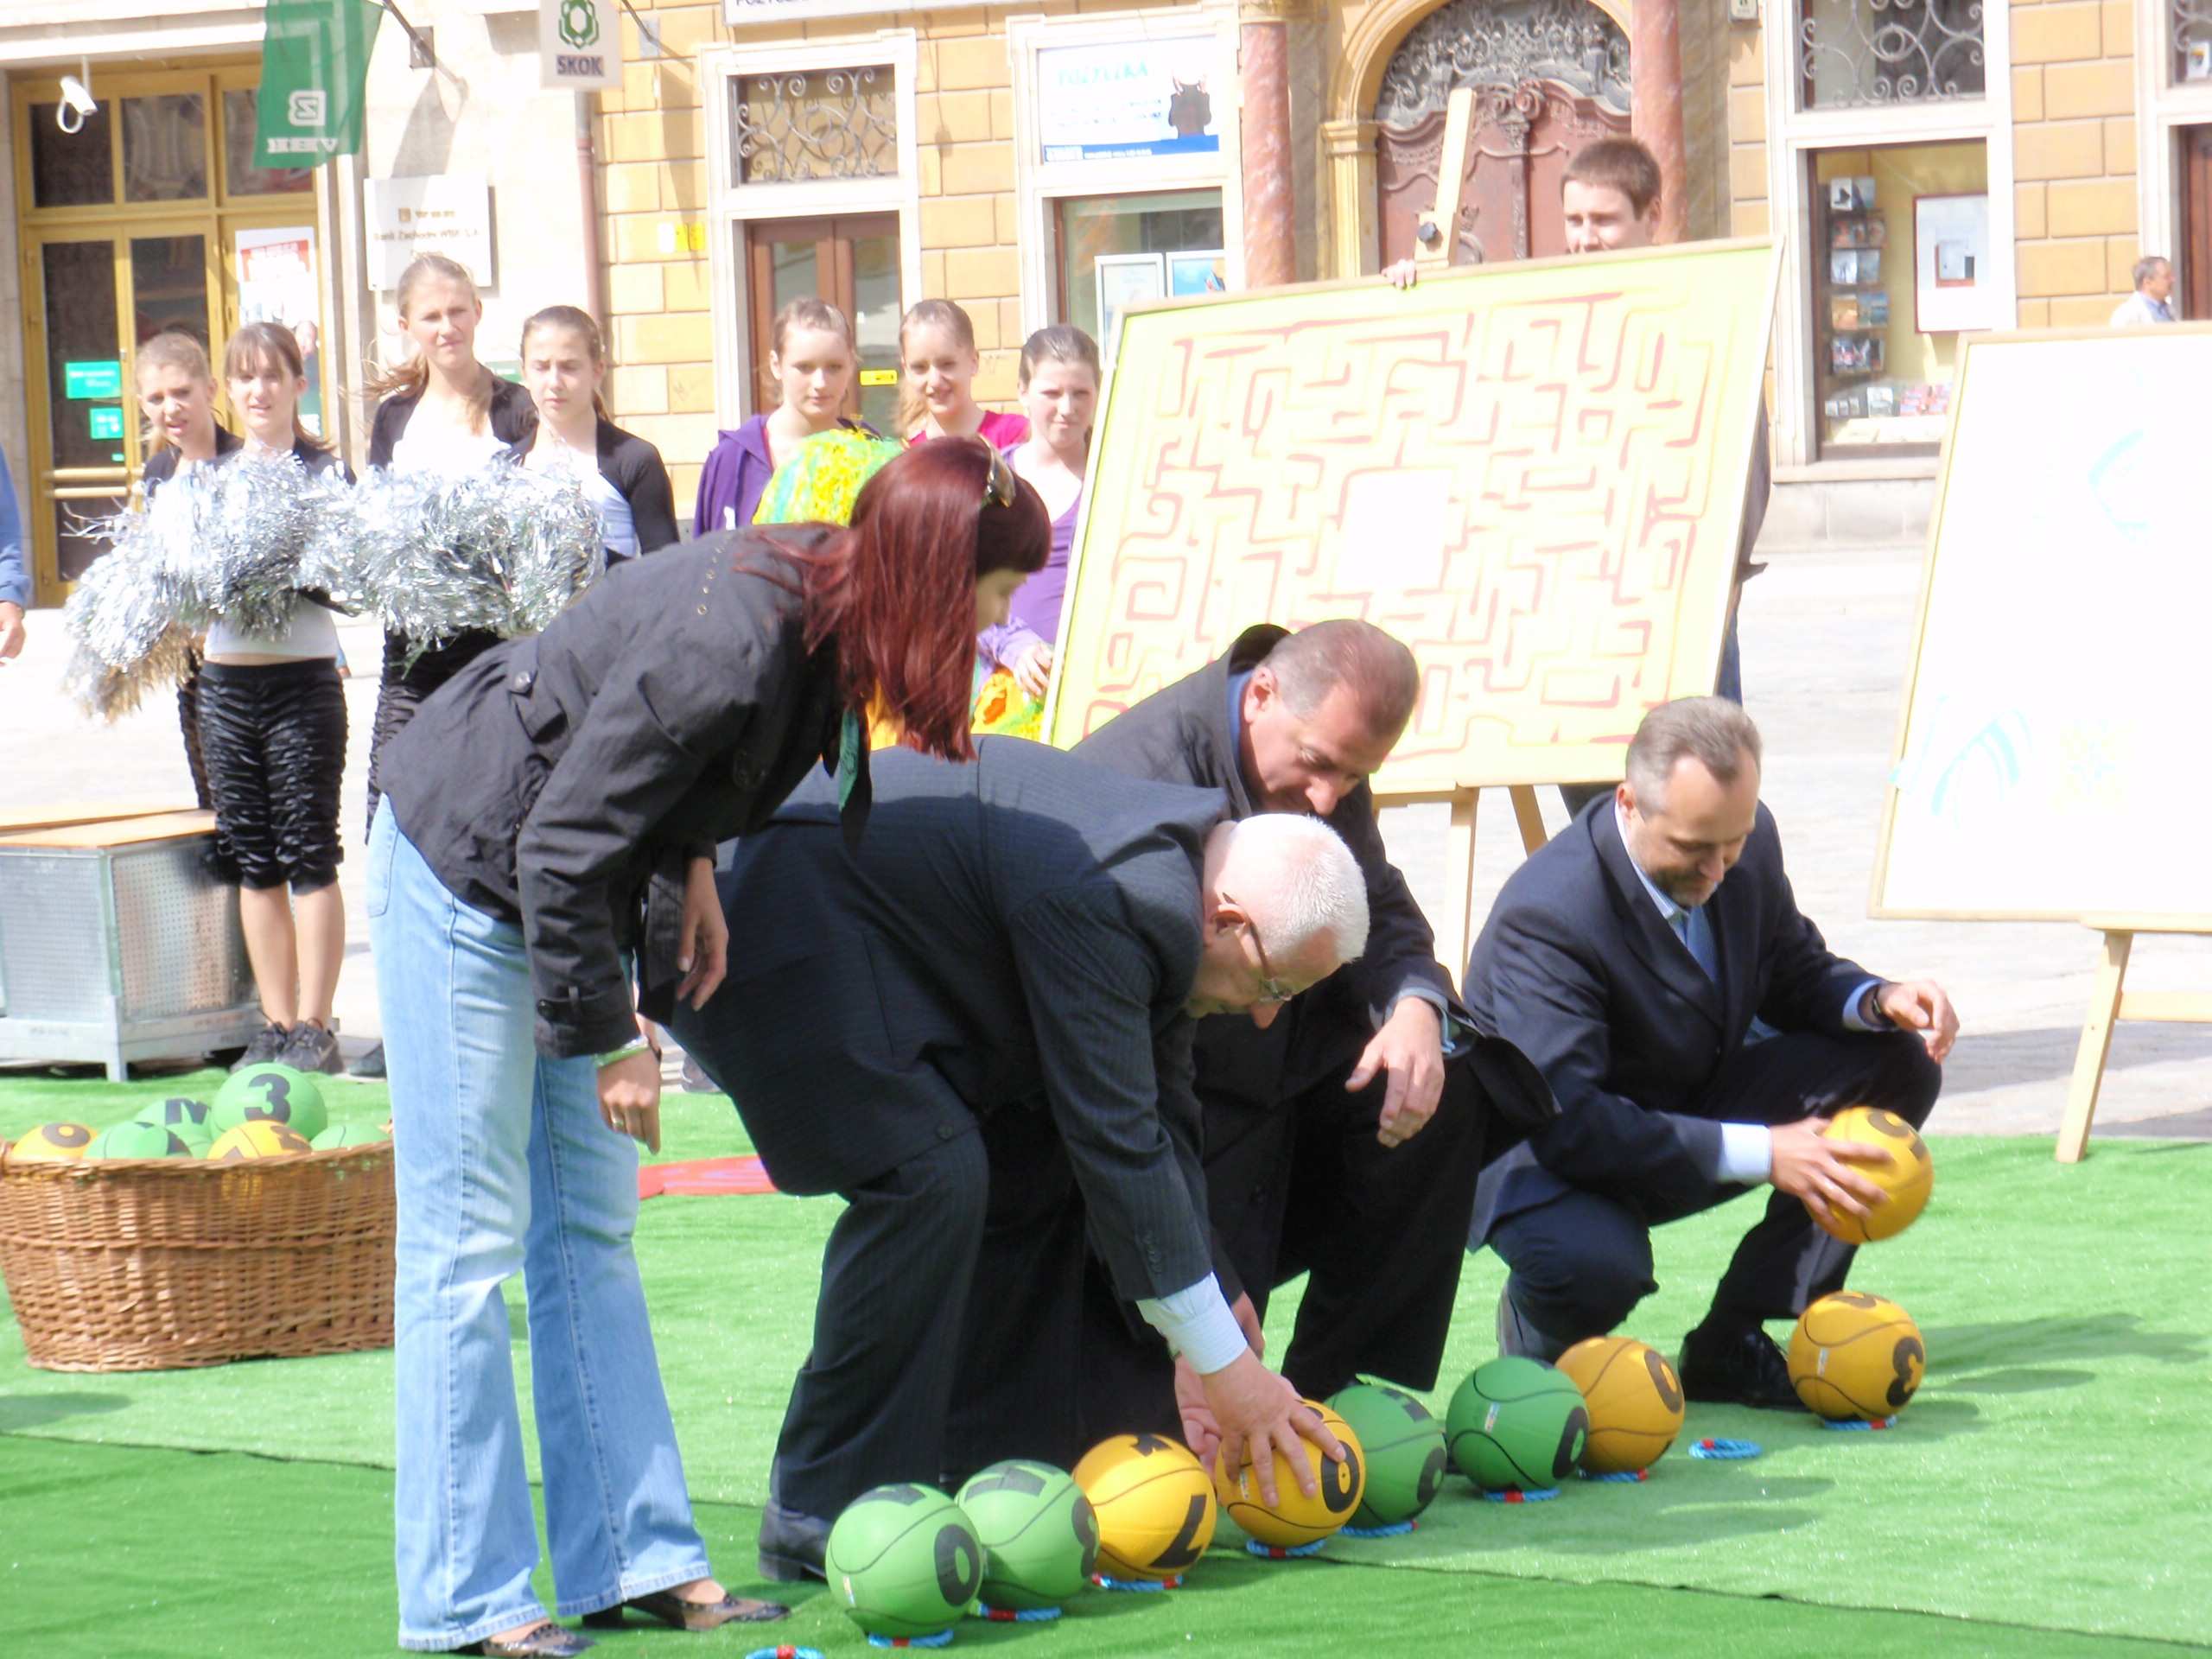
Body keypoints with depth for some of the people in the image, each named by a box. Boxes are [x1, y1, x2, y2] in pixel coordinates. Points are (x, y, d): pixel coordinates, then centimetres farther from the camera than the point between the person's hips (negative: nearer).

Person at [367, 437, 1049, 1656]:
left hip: (566, 887, 9)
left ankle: (635, 1558, 14)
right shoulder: (734, 644, -32)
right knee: (469, 1239, -5)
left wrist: (689, 870, 2)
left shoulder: (815, 596, -6)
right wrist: (609, 1041, -19)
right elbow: (564, 848, -27)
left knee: (591, 1227, 10)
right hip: (463, 878, -9)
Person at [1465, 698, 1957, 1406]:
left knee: (1899, 1066, -10)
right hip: (1544, 1158, -7)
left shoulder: (1747, 844, -10)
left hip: (1690, 1106, 8)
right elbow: (1567, 1126, -36)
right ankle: (1536, 1323, 1)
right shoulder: (1546, 915, -32)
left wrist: (1879, 999, -17)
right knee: (1597, 1265, -41)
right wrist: (1762, 1153, -37)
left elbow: (1795, 973, 8)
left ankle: (1732, 1346, -8)